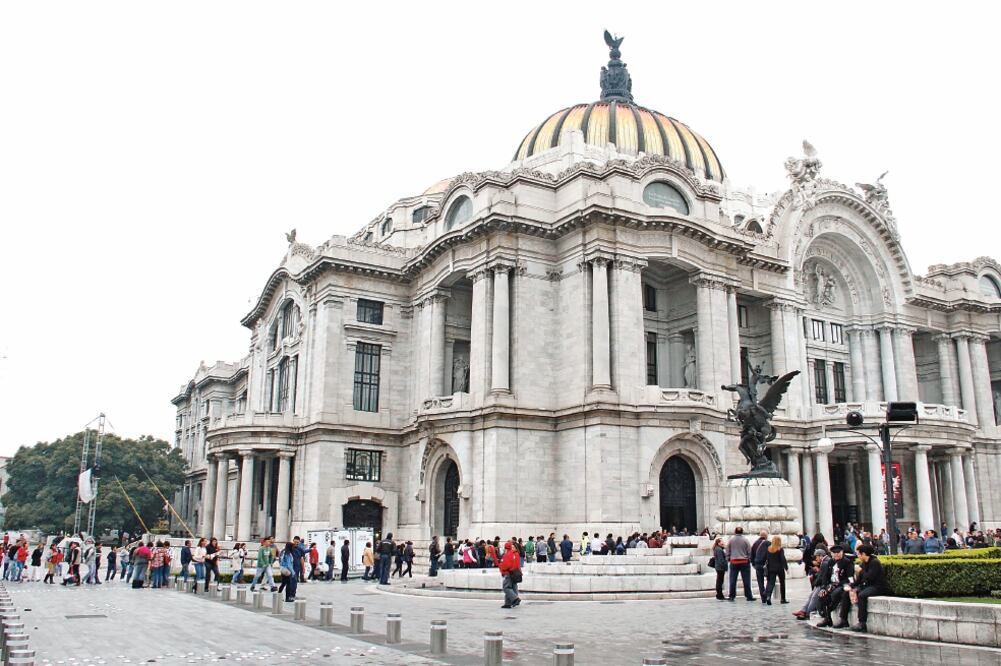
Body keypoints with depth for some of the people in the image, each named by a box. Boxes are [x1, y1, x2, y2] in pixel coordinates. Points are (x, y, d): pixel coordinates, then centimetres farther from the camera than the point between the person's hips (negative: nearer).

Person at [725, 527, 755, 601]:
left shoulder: (731, 539, 1)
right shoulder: (745, 540, -3)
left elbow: (727, 551, 4)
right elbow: (749, 551, 0)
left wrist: (728, 559, 14)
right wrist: (749, 559, 11)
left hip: (733, 562, 1)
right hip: (744, 562, -1)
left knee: (733, 580, 5)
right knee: (746, 580, 3)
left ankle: (732, 596, 6)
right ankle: (748, 596, 5)